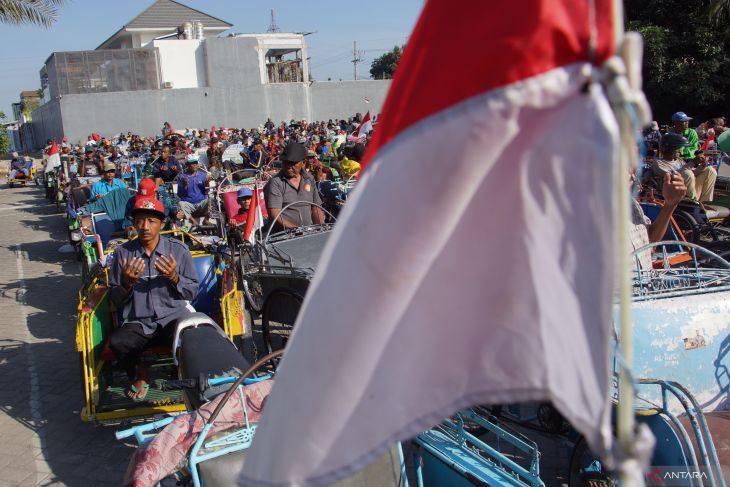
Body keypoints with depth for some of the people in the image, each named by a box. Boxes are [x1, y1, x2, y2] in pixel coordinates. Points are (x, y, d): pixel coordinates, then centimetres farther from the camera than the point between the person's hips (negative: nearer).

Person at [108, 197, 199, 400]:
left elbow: (193, 291, 5)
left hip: (174, 317, -1)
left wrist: (174, 278, -14)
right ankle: (139, 374, 6)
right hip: (138, 323, 1)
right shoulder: (124, 253, 5)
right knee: (116, 342, -30)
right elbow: (115, 299, 8)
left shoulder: (178, 249, 4)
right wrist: (127, 284, -13)